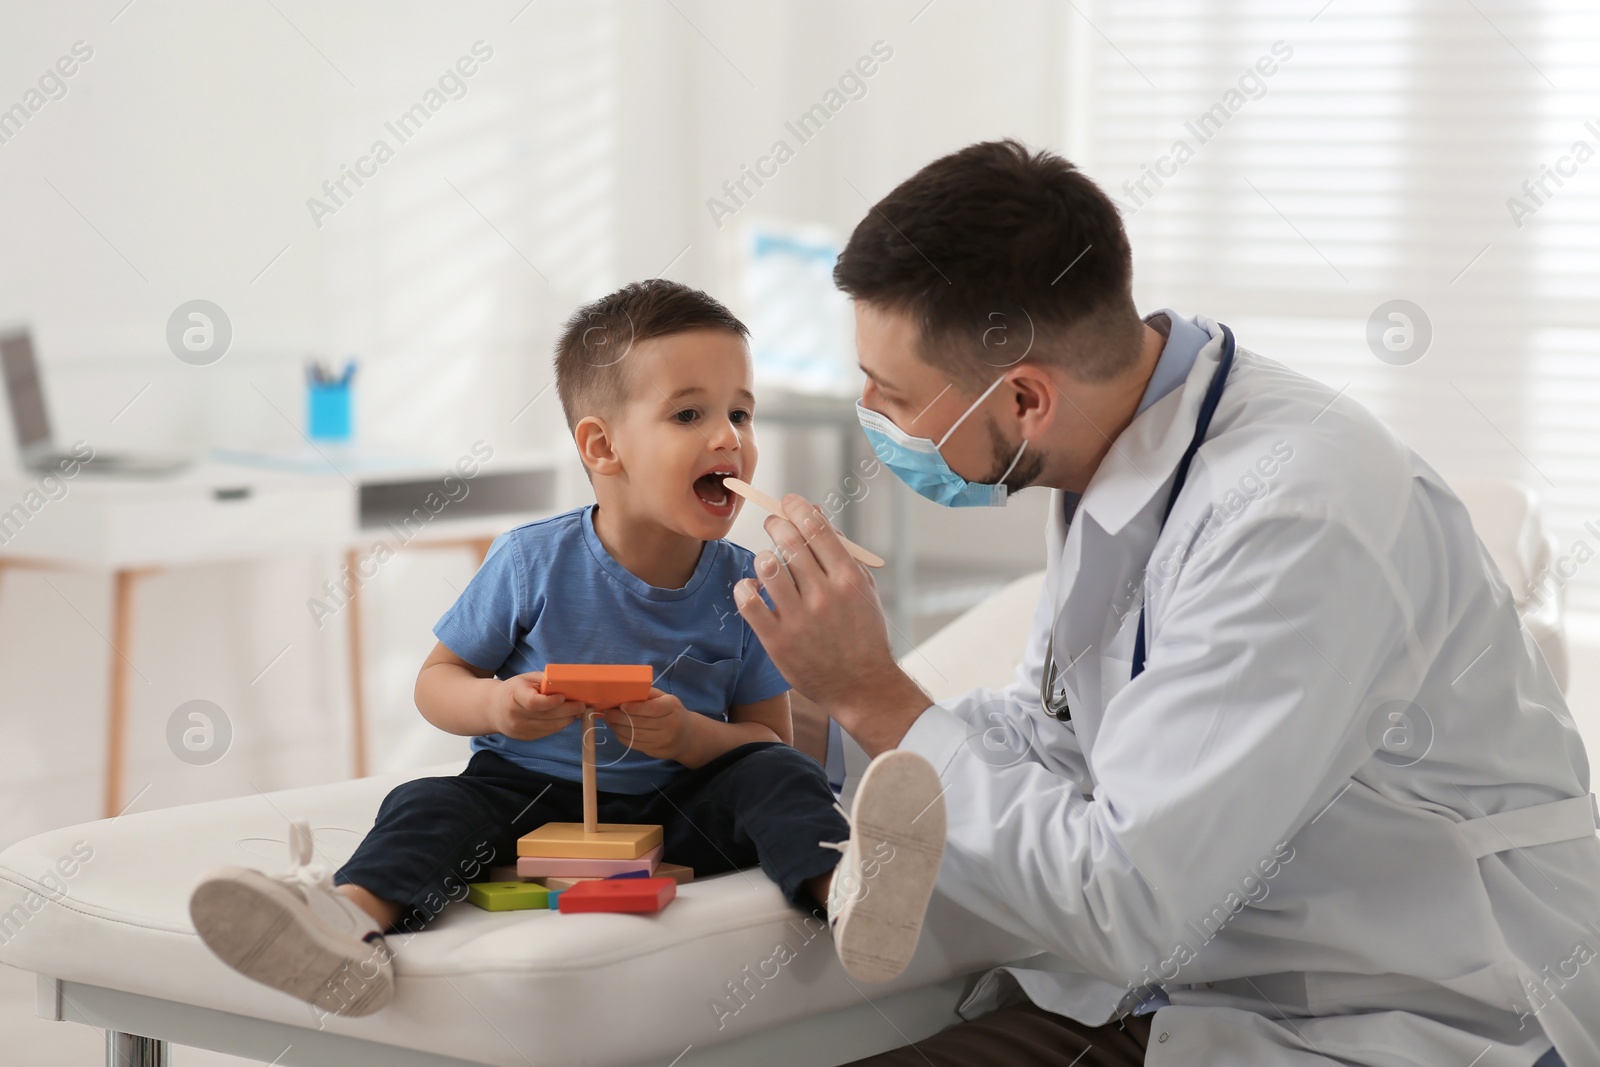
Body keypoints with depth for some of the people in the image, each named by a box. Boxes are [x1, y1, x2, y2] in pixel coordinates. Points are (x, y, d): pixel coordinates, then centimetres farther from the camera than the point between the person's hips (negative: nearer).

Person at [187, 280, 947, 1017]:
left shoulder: (742, 588, -2)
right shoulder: (532, 561, -6)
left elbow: (768, 734, 2)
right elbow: (436, 681, 3)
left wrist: (690, 738, -20)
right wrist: (495, 704, -21)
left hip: (677, 807, 1)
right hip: (529, 792, -1)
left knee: (779, 776, -24)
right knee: (427, 807, -26)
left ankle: (845, 887, -55)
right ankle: (351, 921, -57)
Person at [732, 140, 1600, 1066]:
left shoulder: (1298, 519, -26)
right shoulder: (1115, 453, 3)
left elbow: (1125, 909, -27)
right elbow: (1053, 729, 18)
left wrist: (876, 701, -20)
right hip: (1184, 989, 8)